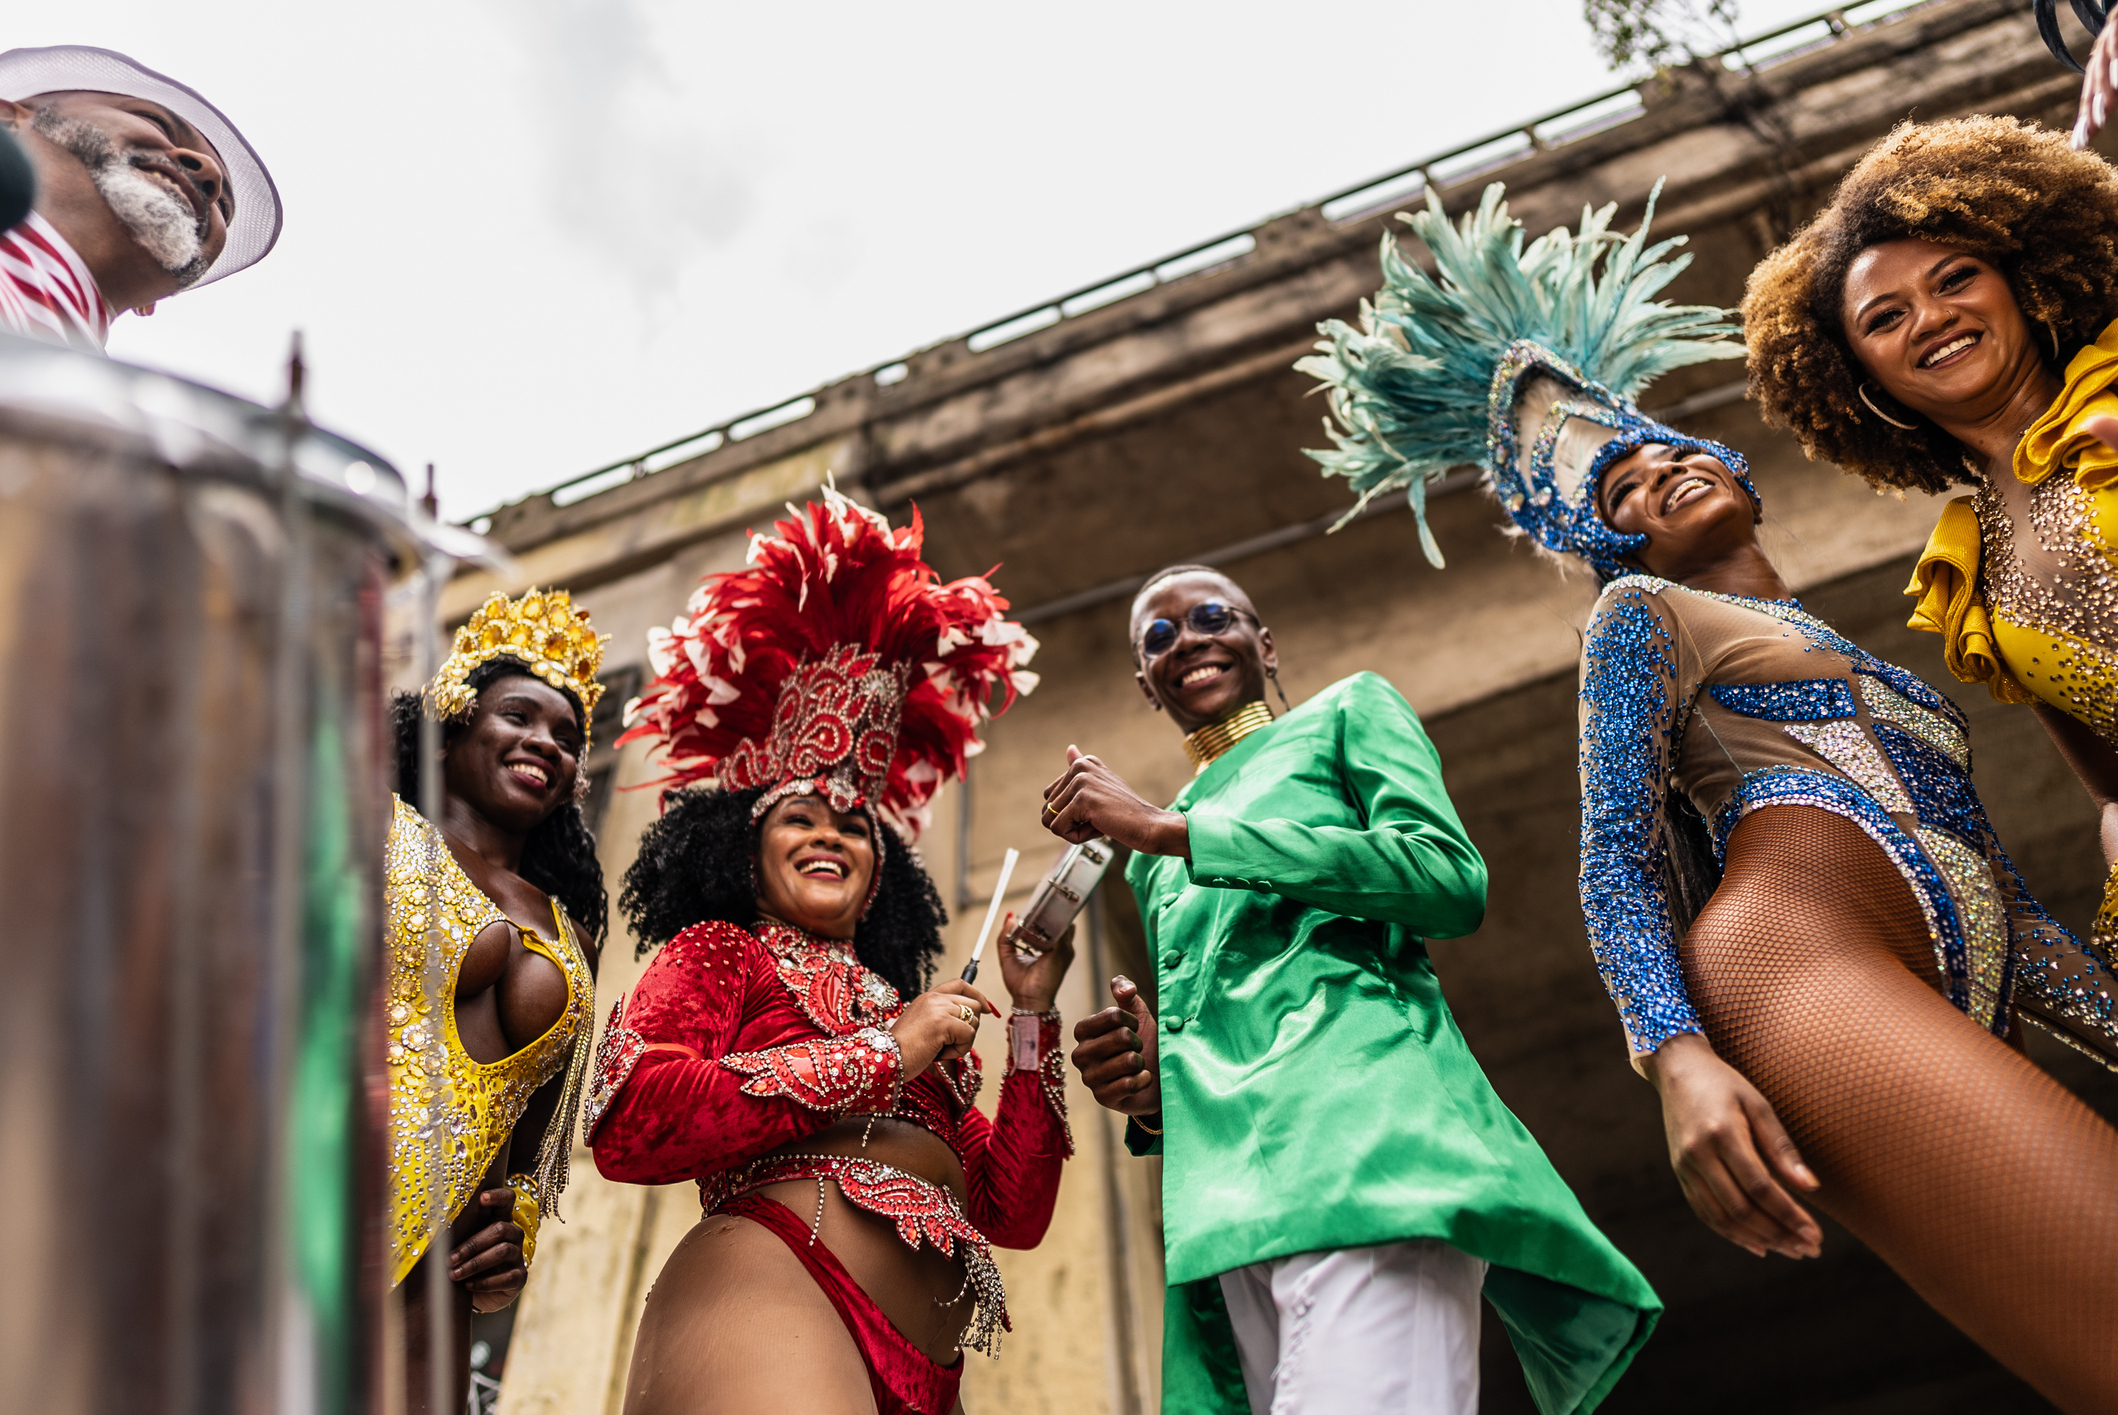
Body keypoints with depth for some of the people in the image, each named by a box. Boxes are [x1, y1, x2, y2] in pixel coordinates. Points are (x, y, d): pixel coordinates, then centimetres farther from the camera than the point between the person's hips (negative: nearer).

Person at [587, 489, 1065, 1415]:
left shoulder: (900, 1007, 32)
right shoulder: (718, 953, 16)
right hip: (769, 1298, -6)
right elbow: (629, 1122, -6)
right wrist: (883, 1051, -1)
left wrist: (1032, 1015, 18)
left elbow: (1013, 1211, 25)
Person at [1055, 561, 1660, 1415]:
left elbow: (1451, 880, -2)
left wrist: (1168, 831, -4)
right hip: (1228, 1198, 6)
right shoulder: (1157, 856, 33)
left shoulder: (1346, 713, 18)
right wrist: (1156, 1092, 8)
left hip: (1358, 1111, -5)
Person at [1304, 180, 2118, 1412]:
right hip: (1799, 958, -7)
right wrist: (1677, 1058, -15)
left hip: (1951, 1032, 7)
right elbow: (1615, 861, 3)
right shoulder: (1647, 614, 19)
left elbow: (2005, 906, 32)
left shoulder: (1876, 672, 39)